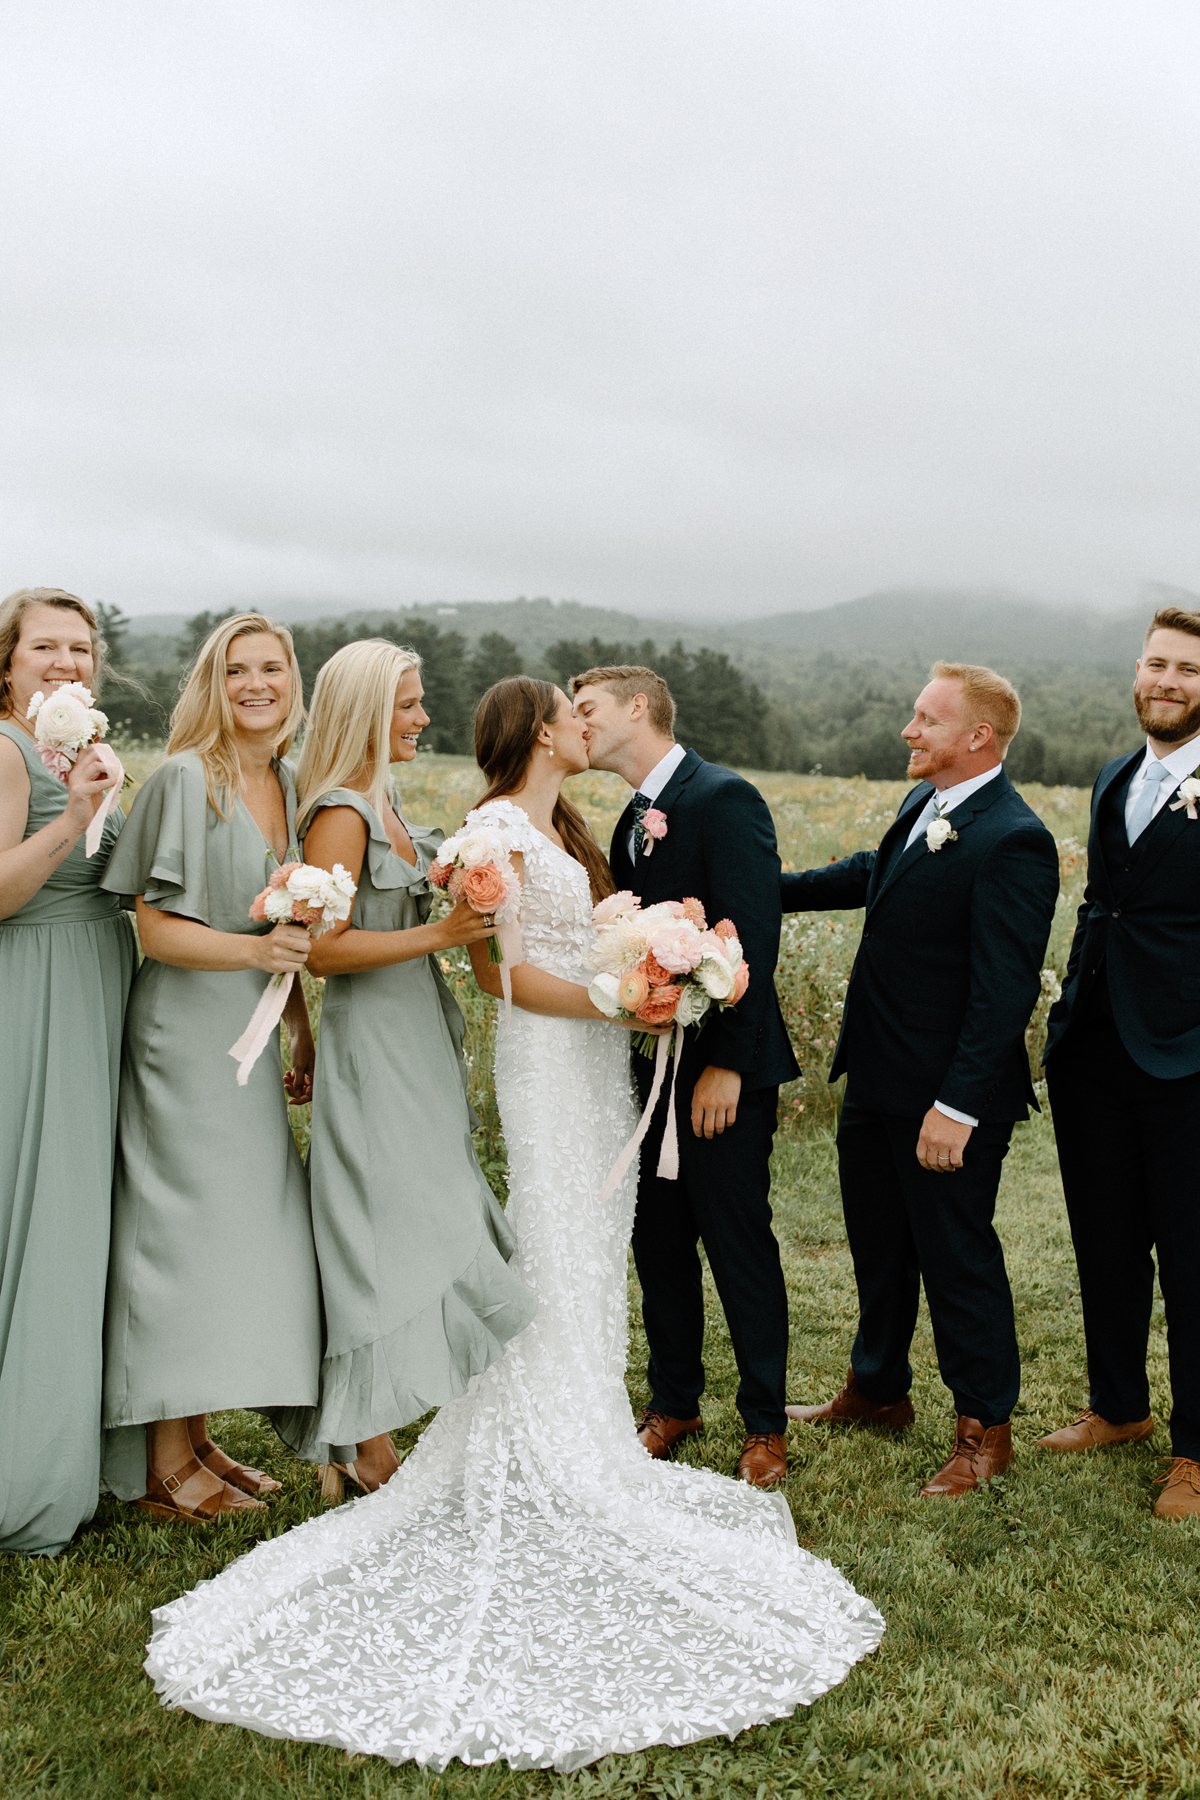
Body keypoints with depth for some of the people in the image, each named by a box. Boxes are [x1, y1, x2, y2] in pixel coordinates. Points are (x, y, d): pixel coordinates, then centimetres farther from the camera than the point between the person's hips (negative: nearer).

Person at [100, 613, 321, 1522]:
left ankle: (195, 1438, 24)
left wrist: (303, 1030, 15)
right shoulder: (185, 780, -12)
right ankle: (163, 1466, 10)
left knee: (243, 1228, 11)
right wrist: (256, 950, -27)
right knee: (187, 1225, -3)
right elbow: (156, 929, -14)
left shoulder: (284, 782, 9)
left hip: (251, 1036, 8)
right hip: (186, 1032, -7)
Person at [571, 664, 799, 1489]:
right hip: (651, 1068, 8)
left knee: (739, 1244, 3)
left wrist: (725, 1064, -21)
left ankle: (766, 1424, 19)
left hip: (721, 1071, -8)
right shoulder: (634, 818, 14)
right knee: (659, 1241, 14)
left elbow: (753, 940, -19)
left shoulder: (726, 800, -13)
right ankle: (674, 1402, 31)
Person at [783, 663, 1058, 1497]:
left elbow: (1005, 990, -25)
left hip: (948, 1098, -9)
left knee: (957, 1255, 6)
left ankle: (986, 1428, 25)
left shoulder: (1011, 841, -22)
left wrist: (956, 1107, -26)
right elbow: (877, 874, 26)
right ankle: (878, 1390, 42)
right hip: (877, 1082, 9)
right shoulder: (924, 806, 6)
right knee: (878, 1244, 22)